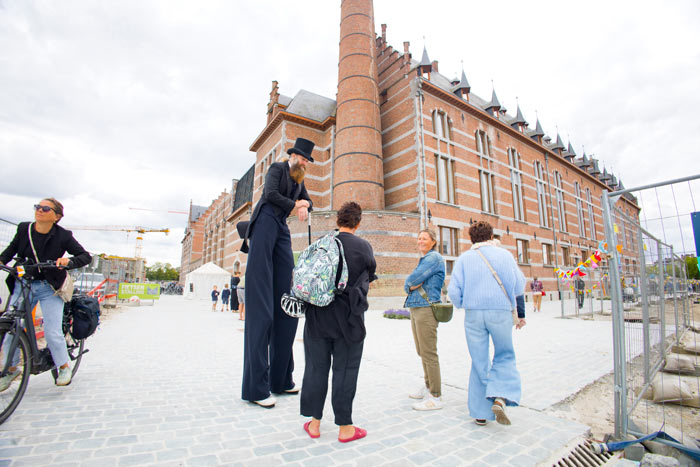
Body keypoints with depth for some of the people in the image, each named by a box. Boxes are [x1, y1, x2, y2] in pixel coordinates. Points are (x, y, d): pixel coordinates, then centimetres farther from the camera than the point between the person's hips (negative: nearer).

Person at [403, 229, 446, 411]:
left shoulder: (434, 257, -9)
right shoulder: (423, 259, 20)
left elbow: (413, 279, -18)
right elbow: (407, 285, 14)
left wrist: (411, 282, 2)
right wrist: (411, 286, -6)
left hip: (426, 308, -9)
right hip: (415, 309, 10)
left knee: (429, 353, -5)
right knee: (422, 352, 17)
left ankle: (435, 397, 4)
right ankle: (428, 387, 30)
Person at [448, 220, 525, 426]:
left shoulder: (464, 258, 3)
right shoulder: (504, 254, 4)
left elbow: (453, 291, -4)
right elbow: (520, 286, 2)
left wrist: (462, 304, 16)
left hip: (473, 313, 1)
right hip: (501, 311, 0)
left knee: (479, 362, 11)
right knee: (505, 356, 18)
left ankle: (480, 412, 16)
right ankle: (500, 398, -2)